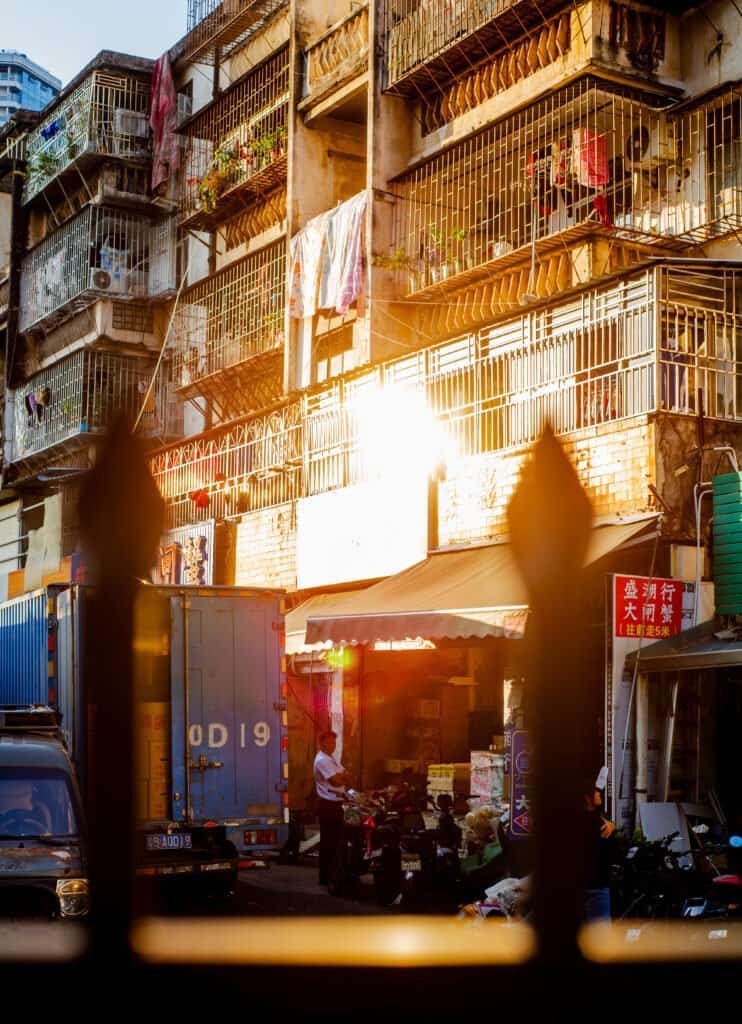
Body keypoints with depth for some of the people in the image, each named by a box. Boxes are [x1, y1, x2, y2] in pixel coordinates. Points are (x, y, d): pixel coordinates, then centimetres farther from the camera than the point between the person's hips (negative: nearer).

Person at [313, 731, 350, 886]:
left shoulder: (332, 758, 15)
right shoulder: (322, 760, -17)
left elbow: (346, 778, 11)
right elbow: (337, 780, -25)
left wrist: (341, 777, -10)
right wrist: (344, 776, -4)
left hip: (336, 803, 10)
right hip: (328, 804, -10)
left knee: (335, 838, 16)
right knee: (328, 840, -5)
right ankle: (325, 876, 0)